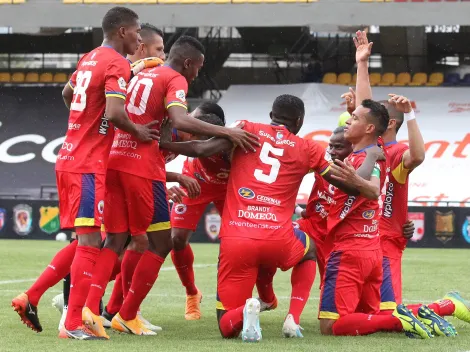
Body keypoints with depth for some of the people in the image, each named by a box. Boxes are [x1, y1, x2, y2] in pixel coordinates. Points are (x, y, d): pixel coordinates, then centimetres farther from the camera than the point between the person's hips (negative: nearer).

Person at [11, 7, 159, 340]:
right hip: (89, 165, -9)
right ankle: (74, 325, -7)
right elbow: (115, 112, -26)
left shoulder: (89, 59, 15)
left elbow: (67, 93, 32)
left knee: (84, 240, 16)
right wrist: (138, 132, -9)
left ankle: (30, 298, 15)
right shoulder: (118, 64, -12)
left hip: (69, 159, 9)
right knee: (90, 241, -7)